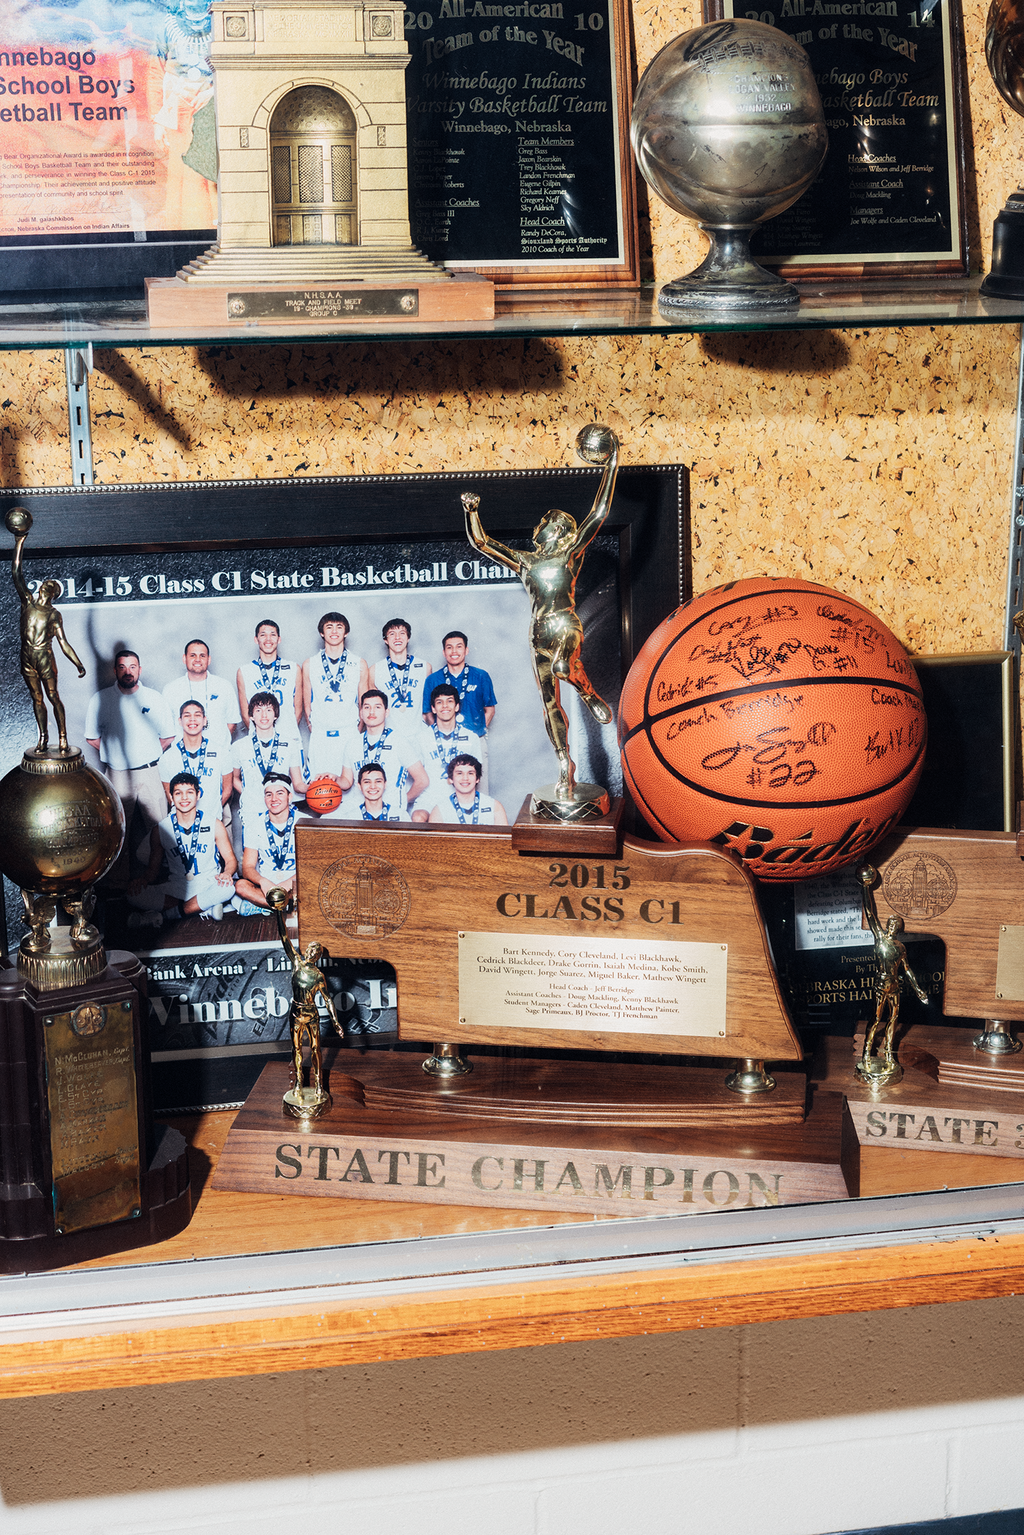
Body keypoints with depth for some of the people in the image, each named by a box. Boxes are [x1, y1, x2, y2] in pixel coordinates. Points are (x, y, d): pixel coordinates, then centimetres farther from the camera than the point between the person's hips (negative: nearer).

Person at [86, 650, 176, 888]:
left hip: (150, 773, 1)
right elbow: (93, 737, 10)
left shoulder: (153, 697, 6)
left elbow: (168, 736, 12)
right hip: (117, 776, -1)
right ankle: (118, 885, 8)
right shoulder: (100, 699, 3)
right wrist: (116, 753, 8)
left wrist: (148, 755, 10)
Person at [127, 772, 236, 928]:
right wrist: (144, 879, -14)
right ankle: (205, 908, -24)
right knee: (134, 896, -25)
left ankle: (165, 914, -24)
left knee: (228, 888, -37)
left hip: (209, 886, -1)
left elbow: (231, 860, 4)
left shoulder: (214, 825, 3)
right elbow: (153, 867, 11)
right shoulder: (160, 830, 6)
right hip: (176, 888, 1)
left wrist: (226, 874, -20)